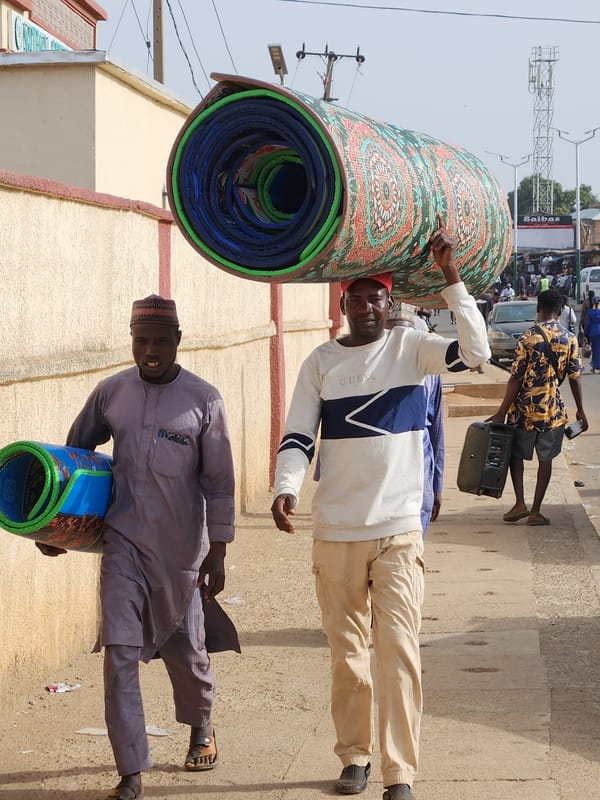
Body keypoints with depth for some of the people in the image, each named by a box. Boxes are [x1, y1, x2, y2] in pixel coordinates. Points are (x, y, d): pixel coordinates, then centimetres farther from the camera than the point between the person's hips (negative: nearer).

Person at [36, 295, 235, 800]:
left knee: (185, 648, 13)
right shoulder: (111, 393, 2)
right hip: (123, 541, 2)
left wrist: (217, 552, -6)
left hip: (181, 547, -1)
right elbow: (75, 453, 17)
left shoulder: (203, 399, -5)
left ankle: (202, 727, 44)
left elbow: (219, 483, -4)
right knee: (120, 652, -9)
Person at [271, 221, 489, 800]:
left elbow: (475, 352, -17)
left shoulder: (410, 348, -1)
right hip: (335, 533, 2)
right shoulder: (322, 362, 3)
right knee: (346, 655, 11)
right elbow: (298, 436, 0)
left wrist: (451, 278, -22)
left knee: (398, 649, -10)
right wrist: (286, 489, -18)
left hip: (398, 530, -2)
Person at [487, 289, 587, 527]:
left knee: (516, 453, 16)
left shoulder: (527, 338, -9)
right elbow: (574, 378, 0)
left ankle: (520, 503, 5)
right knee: (545, 459, 10)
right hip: (553, 409, 2)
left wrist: (502, 412, -5)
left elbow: (516, 379, -10)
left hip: (525, 408, -2)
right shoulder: (570, 339, -2)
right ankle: (536, 511, 9)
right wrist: (580, 411, 10)